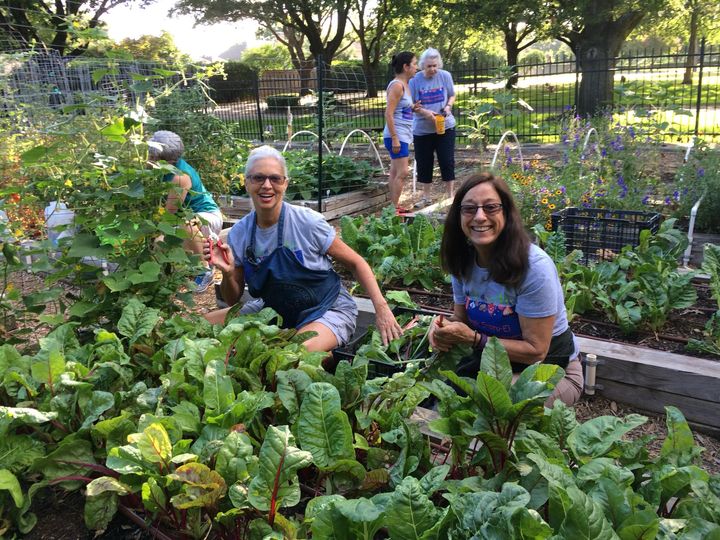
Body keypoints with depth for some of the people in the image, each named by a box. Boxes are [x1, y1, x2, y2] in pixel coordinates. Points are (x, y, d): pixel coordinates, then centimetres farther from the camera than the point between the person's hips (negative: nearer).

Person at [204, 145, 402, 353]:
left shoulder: (308, 223, -19)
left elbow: (356, 263, -9)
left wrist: (381, 308, -20)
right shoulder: (238, 234, -6)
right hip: (275, 311, 6)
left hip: (327, 310, -5)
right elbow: (233, 300, 2)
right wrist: (227, 273, -20)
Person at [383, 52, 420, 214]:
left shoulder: (404, 85, 14)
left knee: (395, 172, 12)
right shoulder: (397, 85, -14)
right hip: (397, 136, -10)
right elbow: (389, 114, -19)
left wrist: (413, 107, 5)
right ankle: (394, 208, -6)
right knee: (402, 172, -11)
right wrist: (395, 138, -22)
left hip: (402, 136, 10)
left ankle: (394, 206, 18)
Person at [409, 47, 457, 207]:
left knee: (447, 161, 1)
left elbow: (452, 96, 8)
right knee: (424, 164, 8)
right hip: (422, 130, 0)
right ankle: (426, 197, 21)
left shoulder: (445, 76, -4)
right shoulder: (415, 80, -7)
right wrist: (424, 112, -20)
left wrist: (448, 107, -13)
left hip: (445, 126, 0)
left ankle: (450, 196, 13)